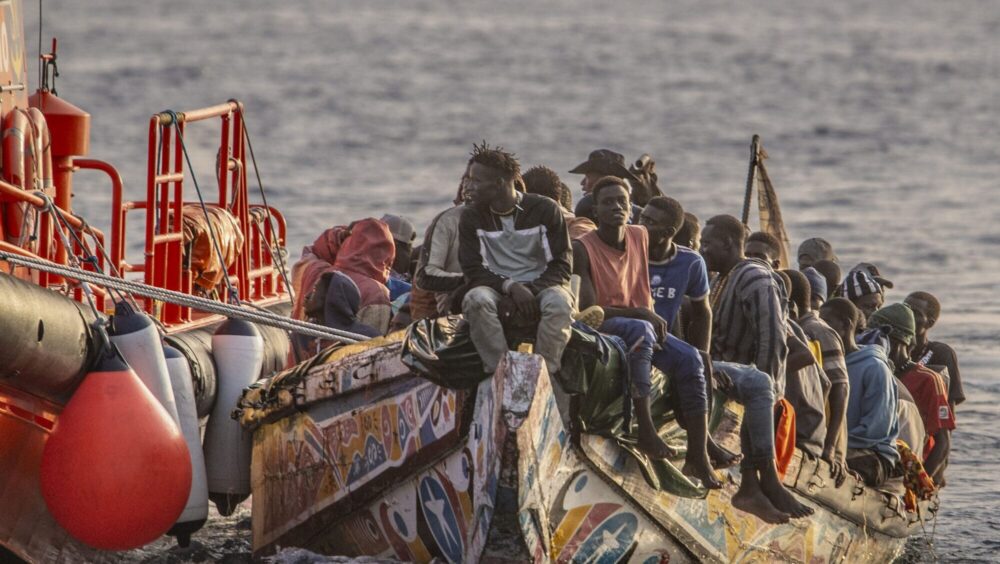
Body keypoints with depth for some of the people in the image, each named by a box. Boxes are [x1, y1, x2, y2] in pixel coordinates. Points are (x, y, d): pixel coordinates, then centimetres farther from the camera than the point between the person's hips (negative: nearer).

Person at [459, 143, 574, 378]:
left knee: (559, 303, -36)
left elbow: (561, 264, -1)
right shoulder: (471, 217, 6)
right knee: (476, 300, -34)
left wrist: (532, 291, -18)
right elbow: (473, 271, -1)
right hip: (497, 290, 1)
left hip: (540, 287, -1)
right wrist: (511, 287, -18)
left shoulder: (545, 210, 1)